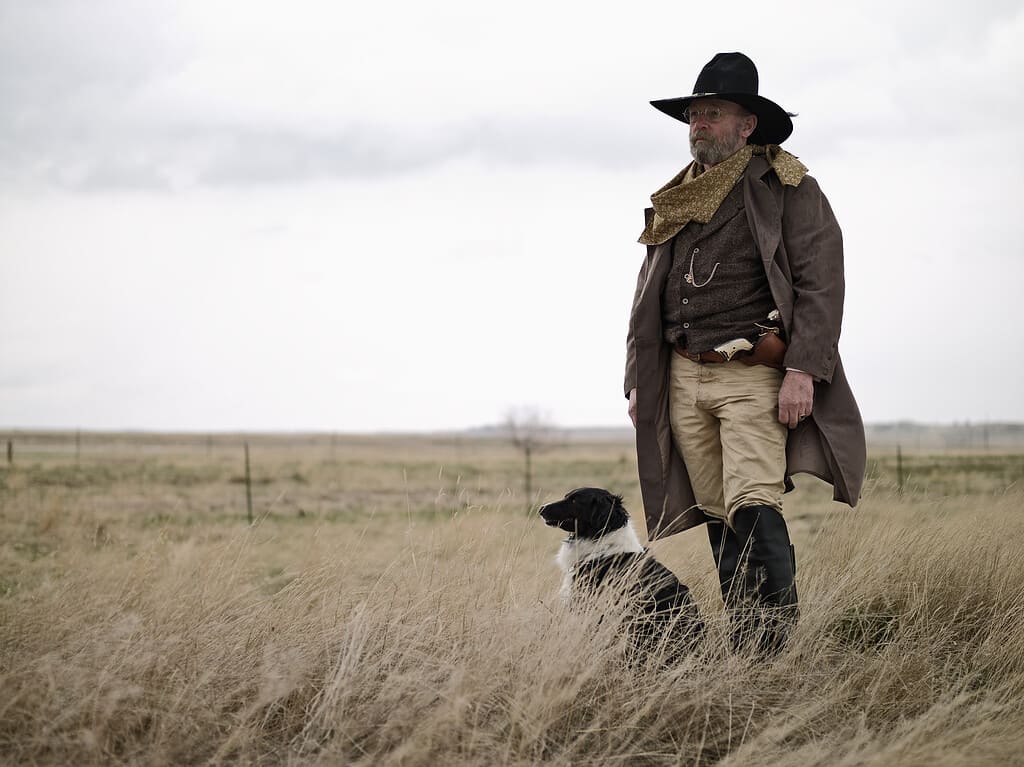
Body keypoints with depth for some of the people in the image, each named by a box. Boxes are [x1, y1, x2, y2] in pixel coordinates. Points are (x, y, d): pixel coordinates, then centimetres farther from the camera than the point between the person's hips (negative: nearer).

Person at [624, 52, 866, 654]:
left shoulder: (788, 190, -1)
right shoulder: (674, 202, 17)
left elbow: (820, 281, -9)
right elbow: (649, 298, 22)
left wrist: (802, 371, -18)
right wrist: (638, 381, 16)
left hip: (754, 377, -6)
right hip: (684, 380, 6)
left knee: (753, 505, -18)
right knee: (718, 517, 5)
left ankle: (779, 637, -11)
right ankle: (744, 645, 9)